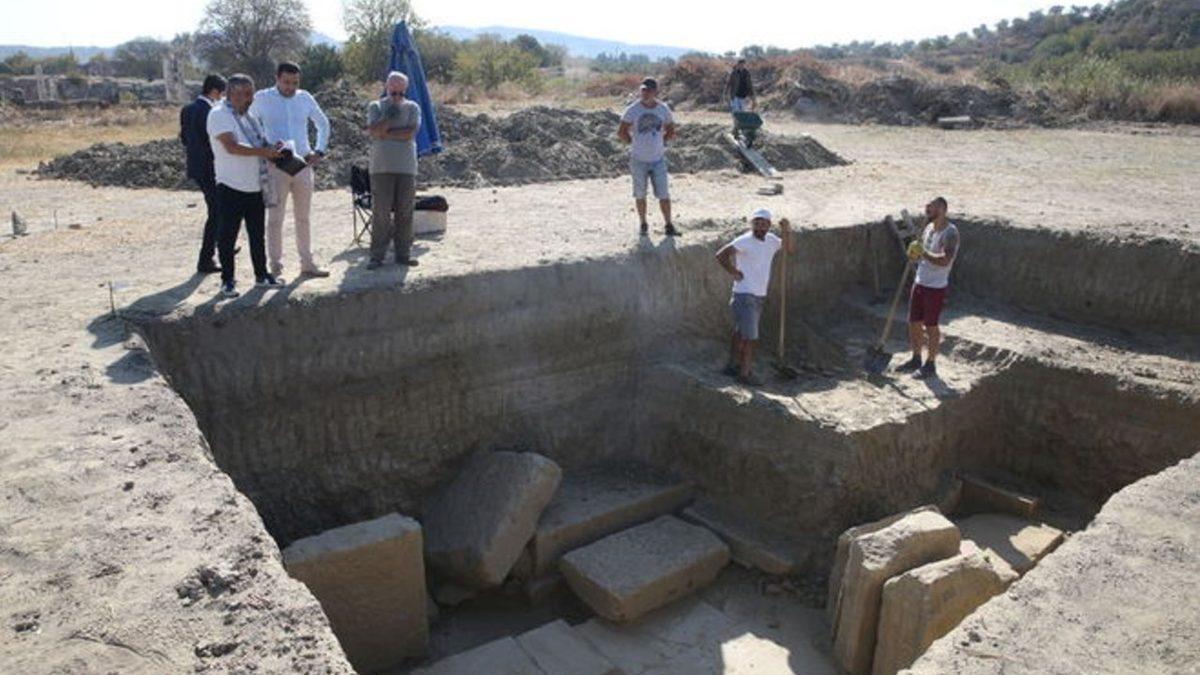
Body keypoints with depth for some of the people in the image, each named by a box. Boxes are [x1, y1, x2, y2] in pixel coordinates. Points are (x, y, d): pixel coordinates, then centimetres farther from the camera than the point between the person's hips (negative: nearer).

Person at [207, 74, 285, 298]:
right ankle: (227, 280, 11)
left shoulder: (249, 116, 15)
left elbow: (261, 143, 21)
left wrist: (274, 151, -1)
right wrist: (263, 151, -24)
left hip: (255, 187, 7)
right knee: (228, 235, 2)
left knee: (257, 234, 14)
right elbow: (231, 147, -22)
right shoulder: (218, 115, -9)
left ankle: (261, 275, 24)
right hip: (231, 187, -7)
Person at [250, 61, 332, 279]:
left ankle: (307, 264, 18)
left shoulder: (305, 98, 6)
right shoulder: (262, 99, -2)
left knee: (303, 217, 10)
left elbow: (323, 124, 18)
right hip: (276, 166, -3)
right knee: (275, 218, 0)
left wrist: (319, 151, 9)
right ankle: (275, 266, 8)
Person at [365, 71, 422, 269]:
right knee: (380, 212, -3)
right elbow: (373, 131, -6)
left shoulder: (412, 108, 9)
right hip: (381, 167, -1)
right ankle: (377, 255, 1)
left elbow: (410, 133, -6)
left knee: (405, 212, 3)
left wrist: (385, 133, -5)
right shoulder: (376, 107, 10)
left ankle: (403, 253, 11)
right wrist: (387, 117, -19)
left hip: (407, 167, 1)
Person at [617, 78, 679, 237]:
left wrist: (662, 143, 6)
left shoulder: (663, 109, -1)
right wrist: (634, 144, 1)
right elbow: (621, 132, 1)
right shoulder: (633, 110, -7)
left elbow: (671, 131, 14)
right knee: (640, 195, 8)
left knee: (664, 195, 0)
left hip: (658, 159, 1)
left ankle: (669, 226, 9)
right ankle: (643, 225, 22)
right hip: (638, 160, -1)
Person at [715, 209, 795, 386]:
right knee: (750, 336, -5)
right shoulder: (745, 241, -15)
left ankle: (732, 366, 28)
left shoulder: (771, 240, 8)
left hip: (760, 296, 8)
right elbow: (720, 255, -23)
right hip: (745, 296, -8)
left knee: (740, 333, 17)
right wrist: (733, 272, -15)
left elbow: (791, 250, 13)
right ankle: (745, 373, 5)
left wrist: (787, 232, -3)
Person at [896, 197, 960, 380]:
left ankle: (930, 365, 15)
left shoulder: (950, 232, -17)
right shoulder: (929, 228, 9)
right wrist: (914, 253, -4)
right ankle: (916, 360, 29)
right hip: (919, 283, 8)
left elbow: (945, 260, -28)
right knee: (914, 323, 14)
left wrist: (923, 254, -31)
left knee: (931, 326, 2)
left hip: (936, 287, -8)